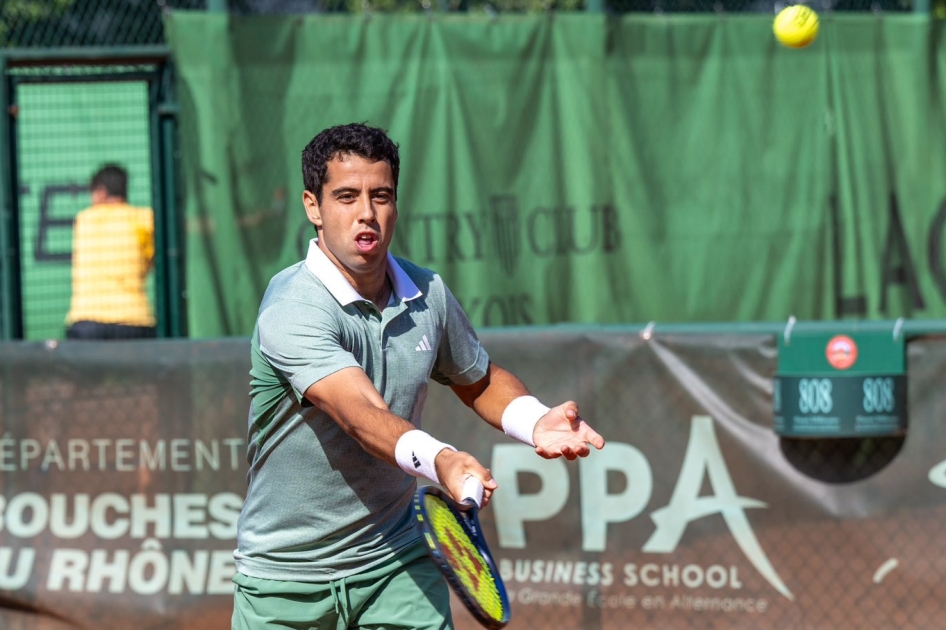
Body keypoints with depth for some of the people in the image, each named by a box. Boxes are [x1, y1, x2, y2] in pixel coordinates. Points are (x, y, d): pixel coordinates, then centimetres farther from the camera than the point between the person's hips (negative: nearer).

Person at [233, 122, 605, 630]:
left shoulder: (427, 294, -1)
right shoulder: (290, 312, -22)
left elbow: (480, 380, 17)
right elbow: (364, 416, -36)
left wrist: (536, 423, -4)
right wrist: (439, 460, -54)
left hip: (397, 566, 4)